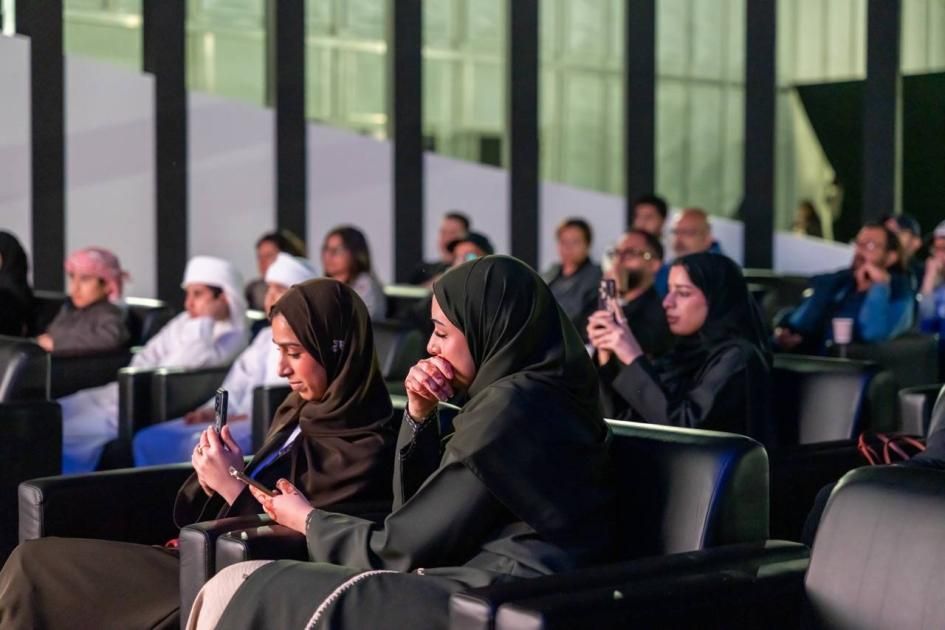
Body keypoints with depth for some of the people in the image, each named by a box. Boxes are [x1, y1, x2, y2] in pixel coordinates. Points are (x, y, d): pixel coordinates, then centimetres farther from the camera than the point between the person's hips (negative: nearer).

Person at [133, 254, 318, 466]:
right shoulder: (266, 336, 26)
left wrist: (249, 417, -20)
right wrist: (213, 410, 2)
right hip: (240, 420, 9)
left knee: (202, 442, -34)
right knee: (149, 439, -7)